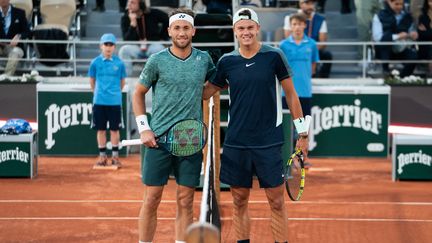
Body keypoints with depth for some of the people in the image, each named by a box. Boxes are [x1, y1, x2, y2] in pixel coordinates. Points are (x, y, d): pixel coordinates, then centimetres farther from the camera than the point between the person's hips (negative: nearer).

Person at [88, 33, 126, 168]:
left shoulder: (119, 63, 0)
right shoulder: (95, 62, 0)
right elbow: (92, 81, 12)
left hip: (115, 101, 0)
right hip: (99, 101, 0)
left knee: (114, 129, 4)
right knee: (101, 129, 5)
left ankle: (115, 156, 12)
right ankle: (102, 156, 14)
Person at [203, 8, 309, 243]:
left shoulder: (273, 56, -3)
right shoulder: (226, 61, 4)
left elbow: (290, 94, 3)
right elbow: (205, 92, 13)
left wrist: (302, 133, 3)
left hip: (269, 142, -2)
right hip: (236, 142, 2)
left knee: (276, 202, 1)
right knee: (239, 202, 8)